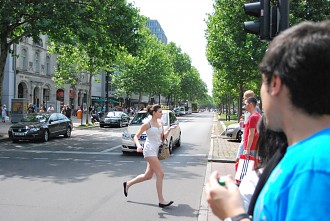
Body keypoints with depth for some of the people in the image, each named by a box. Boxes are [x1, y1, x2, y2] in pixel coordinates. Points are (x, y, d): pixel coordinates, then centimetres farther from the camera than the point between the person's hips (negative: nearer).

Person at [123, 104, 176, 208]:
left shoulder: (160, 123, 11)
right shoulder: (147, 124, -9)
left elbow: (163, 138, 13)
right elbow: (136, 136, -7)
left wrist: (169, 130, -2)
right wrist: (138, 146, -26)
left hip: (156, 151, 8)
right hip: (149, 150, -8)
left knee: (148, 176, 15)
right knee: (160, 174, -12)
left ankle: (128, 184, 35)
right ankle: (161, 201, -6)